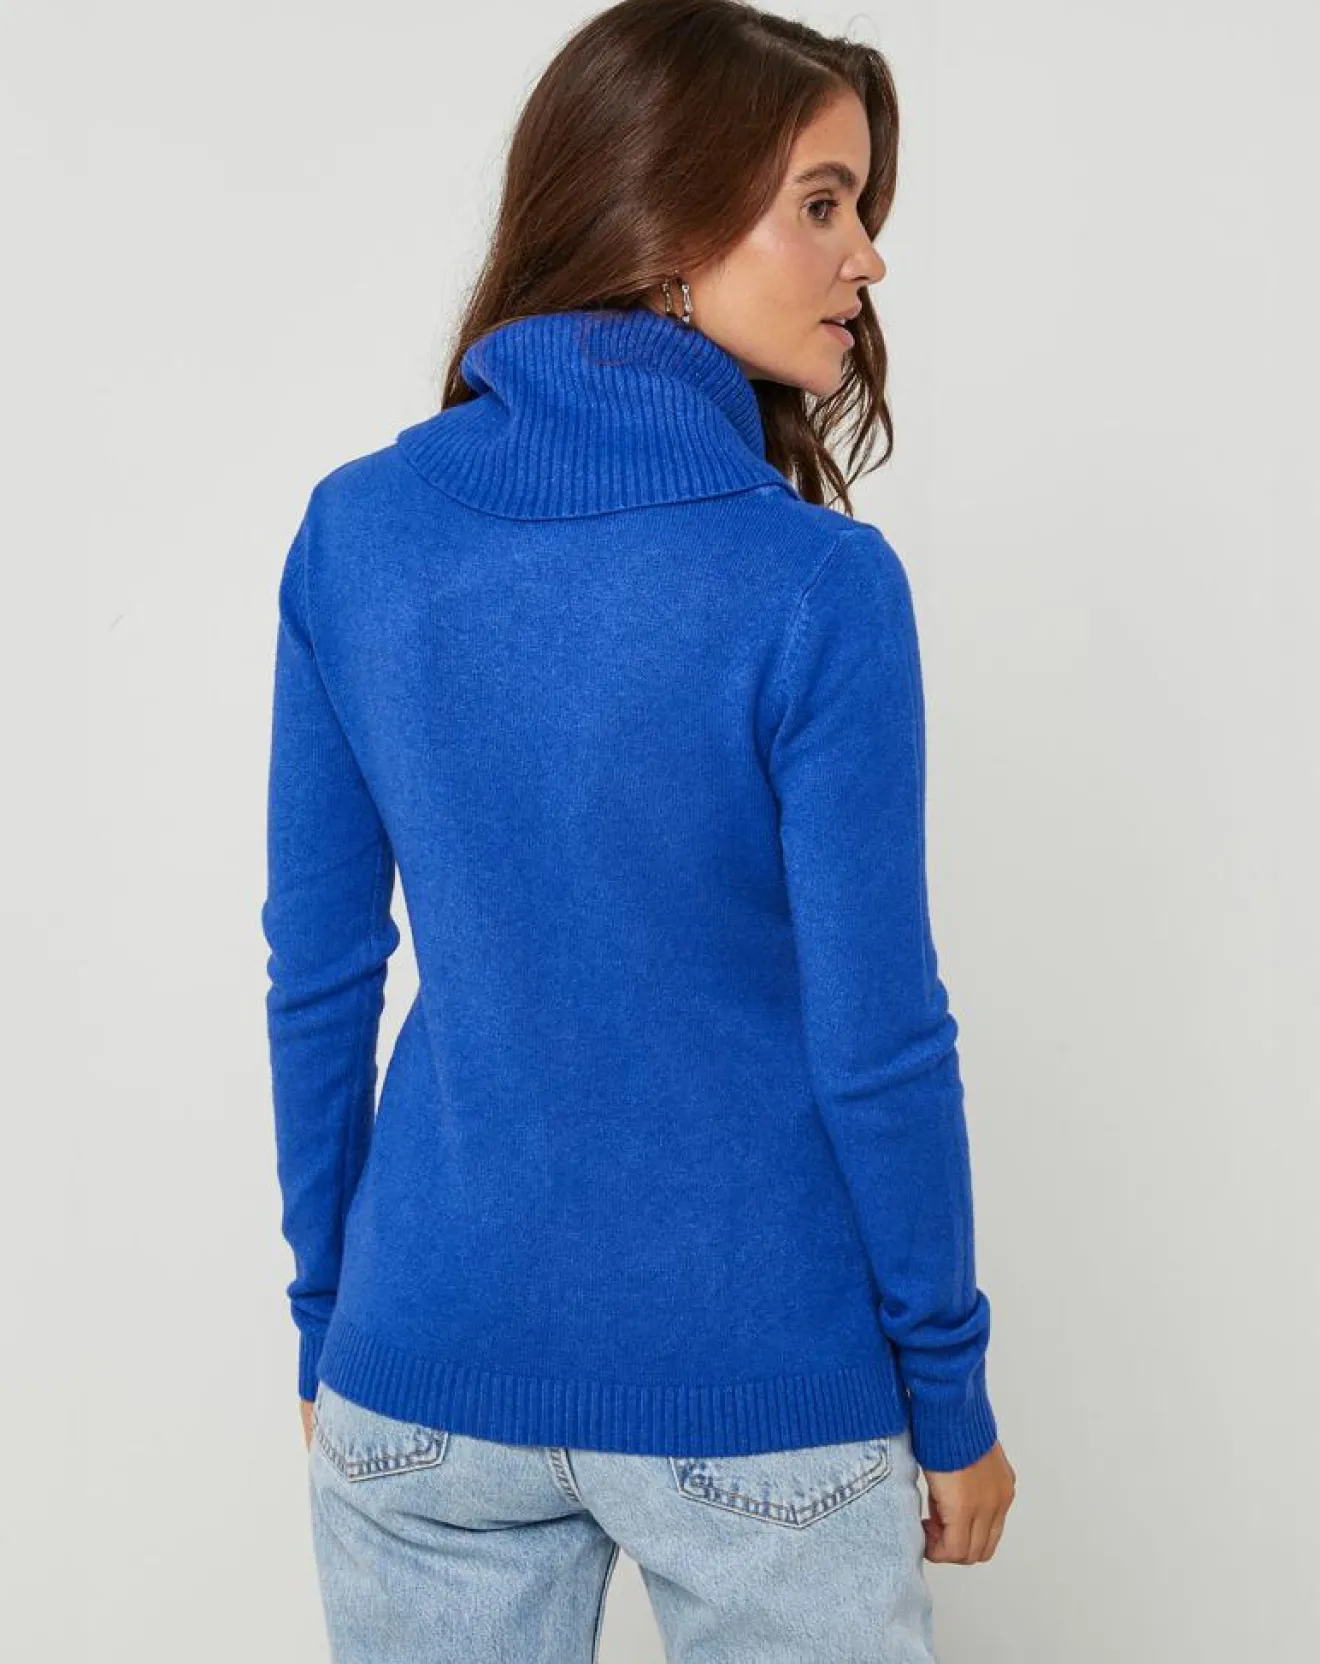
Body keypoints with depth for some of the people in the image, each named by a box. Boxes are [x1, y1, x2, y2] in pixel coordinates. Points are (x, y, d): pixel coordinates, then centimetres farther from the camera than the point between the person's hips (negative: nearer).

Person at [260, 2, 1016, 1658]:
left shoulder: (353, 531, -5)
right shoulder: (816, 584, -17)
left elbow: (319, 979, 1)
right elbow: (877, 1042, -13)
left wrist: (330, 1325, 12)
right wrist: (951, 1395, 1)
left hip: (431, 1365, 4)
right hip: (757, 1395, -3)